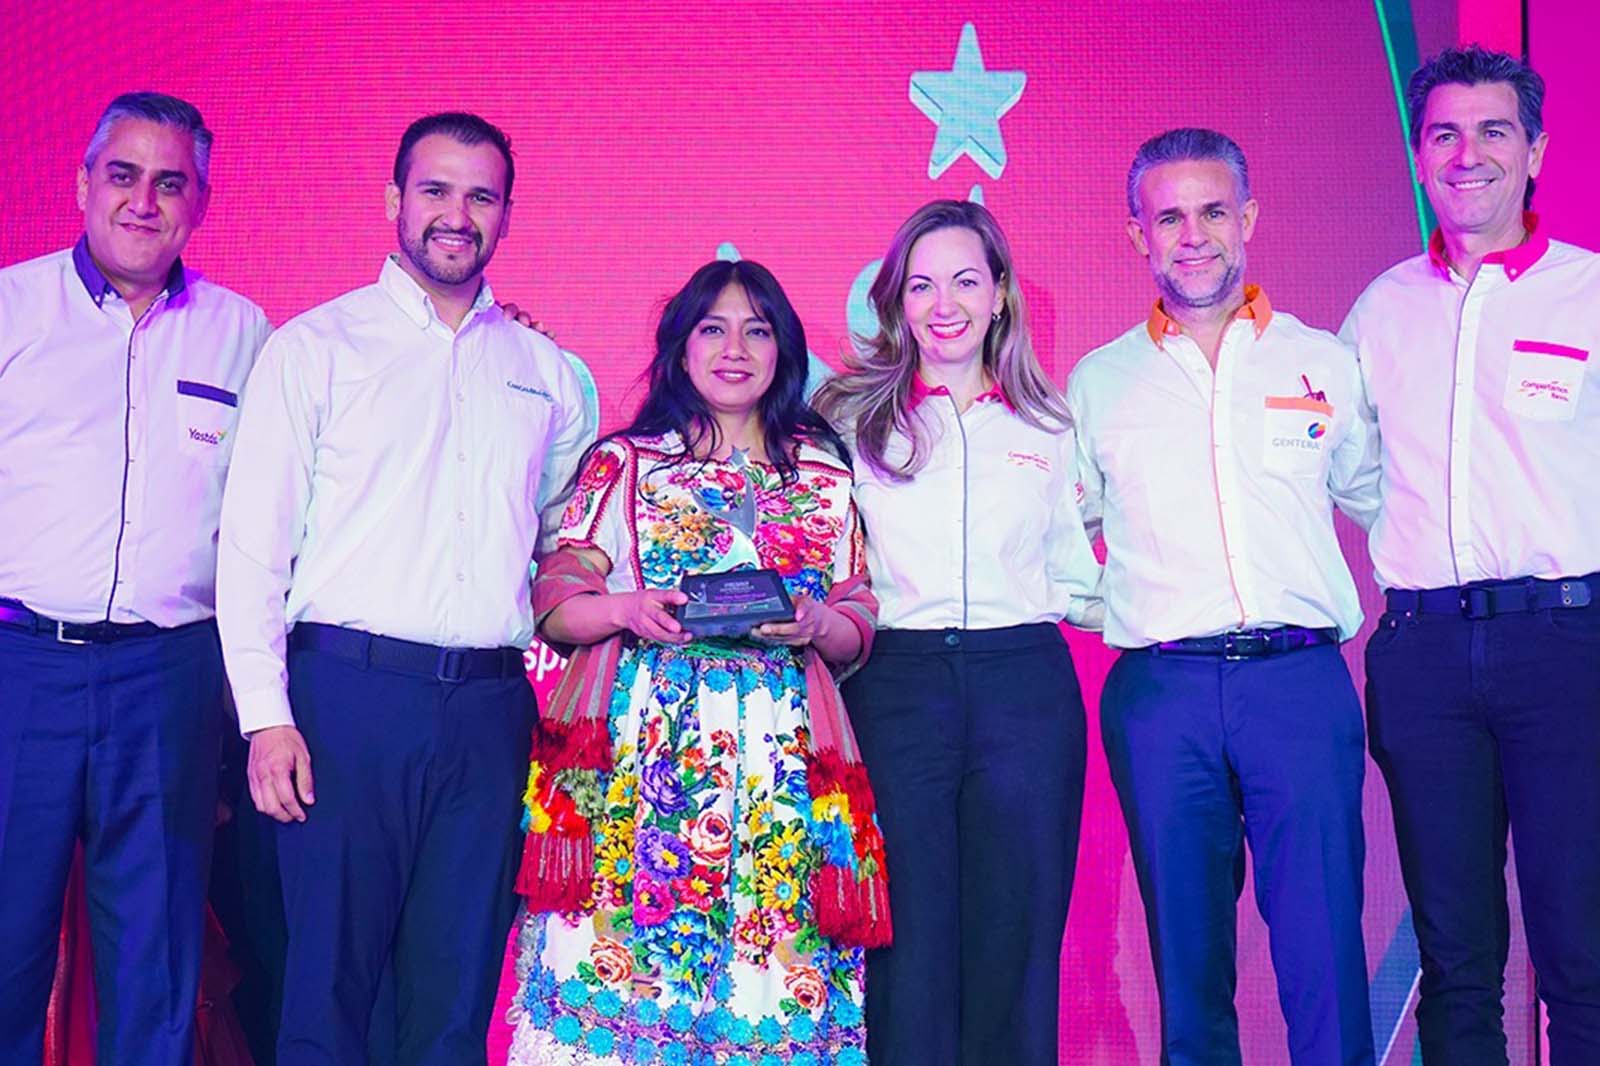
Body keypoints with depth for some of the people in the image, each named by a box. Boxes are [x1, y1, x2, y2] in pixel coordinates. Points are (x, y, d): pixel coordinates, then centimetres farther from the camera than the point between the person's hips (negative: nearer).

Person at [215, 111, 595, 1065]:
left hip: (489, 709, 3)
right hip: (347, 692, -3)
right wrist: (267, 716, -9)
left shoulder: (547, 371, 14)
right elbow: (254, 540, -1)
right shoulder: (315, 347, 4)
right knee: (328, 983, 0)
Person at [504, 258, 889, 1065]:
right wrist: (627, 608, -13)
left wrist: (815, 624, -8)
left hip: (779, 749, 1)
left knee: (773, 970, -3)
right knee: (617, 961, -6)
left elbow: (859, 630, 13)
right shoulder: (624, 461, 10)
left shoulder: (824, 474, 14)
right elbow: (552, 605, 5)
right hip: (641, 744, -1)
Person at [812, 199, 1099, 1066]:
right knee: (909, 940, 1)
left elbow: (1073, 578, 17)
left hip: (1025, 687, 2)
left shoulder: (1047, 427, 13)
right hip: (895, 688, -1)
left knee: (1017, 938, 5)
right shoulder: (851, 421, 7)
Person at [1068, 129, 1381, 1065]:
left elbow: (1384, 504, 18)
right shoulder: (1098, 383, 11)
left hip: (1300, 680, -1)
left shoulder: (1325, 362, 11)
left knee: (1324, 951, -4)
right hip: (1160, 694, 1)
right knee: (1186, 955, 7)